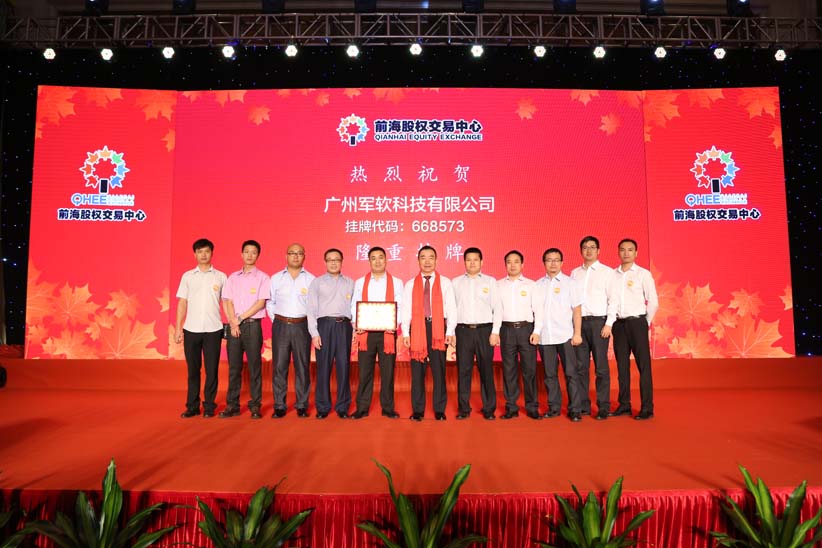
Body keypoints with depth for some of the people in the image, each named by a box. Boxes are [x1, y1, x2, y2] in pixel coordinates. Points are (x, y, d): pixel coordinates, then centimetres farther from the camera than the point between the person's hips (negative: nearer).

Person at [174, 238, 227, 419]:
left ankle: (209, 406, 13)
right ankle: (192, 406, 16)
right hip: (191, 329, 1)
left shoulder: (220, 277, 5)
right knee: (193, 370, 7)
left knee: (211, 370, 2)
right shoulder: (187, 276, 8)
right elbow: (182, 303, 8)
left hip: (213, 329, -1)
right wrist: (178, 328, 3)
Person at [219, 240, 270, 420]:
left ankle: (255, 405, 6)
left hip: (253, 325, -3)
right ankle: (232, 405, 11)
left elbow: (260, 303, -6)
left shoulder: (262, 277, 3)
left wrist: (241, 318, -8)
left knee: (254, 366, -1)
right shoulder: (233, 277, 13)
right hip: (234, 326, 3)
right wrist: (233, 323, -7)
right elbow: (228, 302, 6)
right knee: (234, 367, 5)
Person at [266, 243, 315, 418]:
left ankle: (302, 405, 12)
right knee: (279, 366, 1)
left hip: (302, 326, -1)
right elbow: (270, 302, 13)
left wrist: (309, 323, 1)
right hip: (280, 326, 1)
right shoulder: (276, 278, 8)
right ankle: (279, 406, 10)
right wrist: (276, 320, 7)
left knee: (302, 366, 3)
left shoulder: (311, 279, 3)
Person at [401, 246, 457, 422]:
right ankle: (417, 410, 13)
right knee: (417, 371, 4)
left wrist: (450, 332, -5)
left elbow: (451, 308, 3)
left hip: (438, 328, -1)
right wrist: (405, 333, -2)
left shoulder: (445, 283, 7)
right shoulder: (410, 284, 10)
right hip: (417, 328, 1)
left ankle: (439, 410, 13)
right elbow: (405, 310, 6)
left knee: (439, 371, 3)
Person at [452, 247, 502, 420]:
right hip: (463, 330, 1)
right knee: (463, 370, 3)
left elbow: (497, 308, 4)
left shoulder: (490, 281, 7)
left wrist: (495, 332, -4)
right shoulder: (455, 282, 10)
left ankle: (489, 409, 12)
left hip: (484, 329, -1)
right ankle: (463, 408, 14)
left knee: (486, 370, 1)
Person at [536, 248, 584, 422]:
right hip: (544, 336, 3)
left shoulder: (569, 283, 3)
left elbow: (577, 310, 1)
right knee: (549, 374, 9)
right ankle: (554, 407, 19)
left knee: (571, 373, -1)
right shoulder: (538, 285, 9)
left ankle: (575, 410, 7)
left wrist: (577, 333, -6)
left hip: (565, 336, -2)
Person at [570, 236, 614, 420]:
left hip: (598, 322, -3)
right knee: (581, 366, 6)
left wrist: (609, 324, -10)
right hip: (579, 322, 4)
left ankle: (603, 407, 5)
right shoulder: (574, 273, 13)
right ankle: (583, 405, 14)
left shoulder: (607, 272, 3)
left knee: (601, 367, -2)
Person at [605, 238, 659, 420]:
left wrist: (645, 323, 3)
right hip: (619, 324, 4)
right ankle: (624, 405, 19)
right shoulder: (613, 274, 6)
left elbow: (653, 302, -1)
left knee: (643, 366, -2)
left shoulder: (643, 274, -2)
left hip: (637, 322, -3)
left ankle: (647, 408, 4)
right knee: (622, 365, 9)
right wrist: (609, 322, -6)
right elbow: (611, 300, 2)